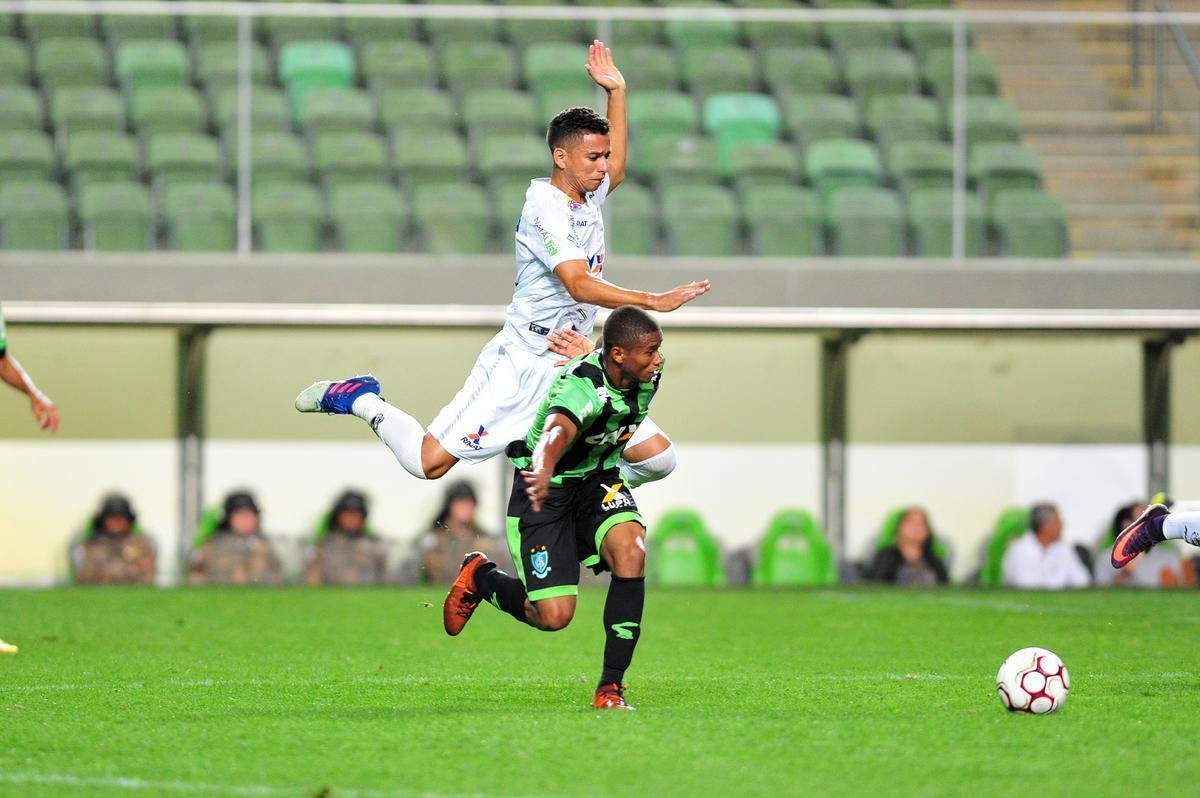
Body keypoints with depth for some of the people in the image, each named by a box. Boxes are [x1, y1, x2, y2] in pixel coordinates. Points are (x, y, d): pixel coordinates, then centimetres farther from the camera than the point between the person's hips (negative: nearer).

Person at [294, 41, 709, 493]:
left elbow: (616, 169, 35)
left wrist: (616, 91, 28)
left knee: (657, 459, -4)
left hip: (572, 364, 8)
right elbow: (579, 285, -28)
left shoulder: (588, 196, 9)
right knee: (428, 463, -9)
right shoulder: (544, 208, -16)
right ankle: (361, 400, 17)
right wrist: (654, 302, -35)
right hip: (521, 365, -8)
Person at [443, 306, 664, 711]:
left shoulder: (645, 376, -10)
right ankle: (481, 577, 23)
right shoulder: (582, 386, -33)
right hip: (549, 491, -6)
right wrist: (543, 472, -74)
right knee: (554, 616, -11)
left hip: (598, 479, 6)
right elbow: (556, 431, -55)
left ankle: (611, 686, -15)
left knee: (631, 552, -25)